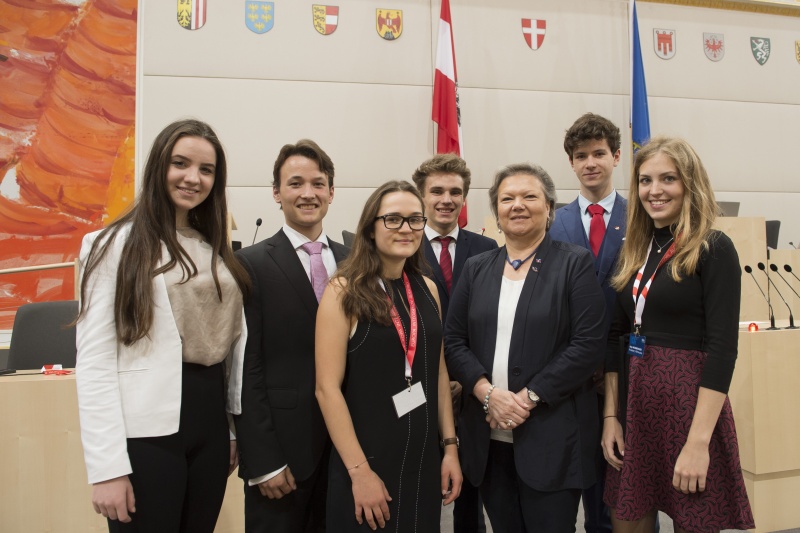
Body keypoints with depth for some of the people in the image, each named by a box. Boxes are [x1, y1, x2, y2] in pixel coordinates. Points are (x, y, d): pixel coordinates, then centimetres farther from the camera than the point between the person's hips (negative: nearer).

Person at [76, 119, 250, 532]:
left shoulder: (217, 249, 12)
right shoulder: (116, 244, -6)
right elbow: (94, 361, -11)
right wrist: (107, 467, -15)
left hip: (211, 425, 6)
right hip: (147, 431, -5)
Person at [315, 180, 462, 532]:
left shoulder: (427, 289, 4)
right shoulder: (344, 291, -11)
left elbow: (439, 372, 9)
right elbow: (327, 388, -14)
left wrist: (450, 446, 6)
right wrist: (360, 471, -15)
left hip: (424, 460, 5)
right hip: (367, 461, -5)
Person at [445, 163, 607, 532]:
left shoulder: (575, 263, -1)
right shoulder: (476, 269, 10)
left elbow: (588, 345, -10)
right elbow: (453, 341, 5)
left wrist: (528, 398, -14)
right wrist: (488, 393, -11)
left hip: (552, 436, -3)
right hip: (488, 436, 4)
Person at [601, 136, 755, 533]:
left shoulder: (713, 249, -8)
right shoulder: (633, 251, 8)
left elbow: (723, 348, -14)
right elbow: (616, 337, 10)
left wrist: (698, 442, -19)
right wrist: (610, 415, 4)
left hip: (689, 400, -5)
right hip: (634, 400, 5)